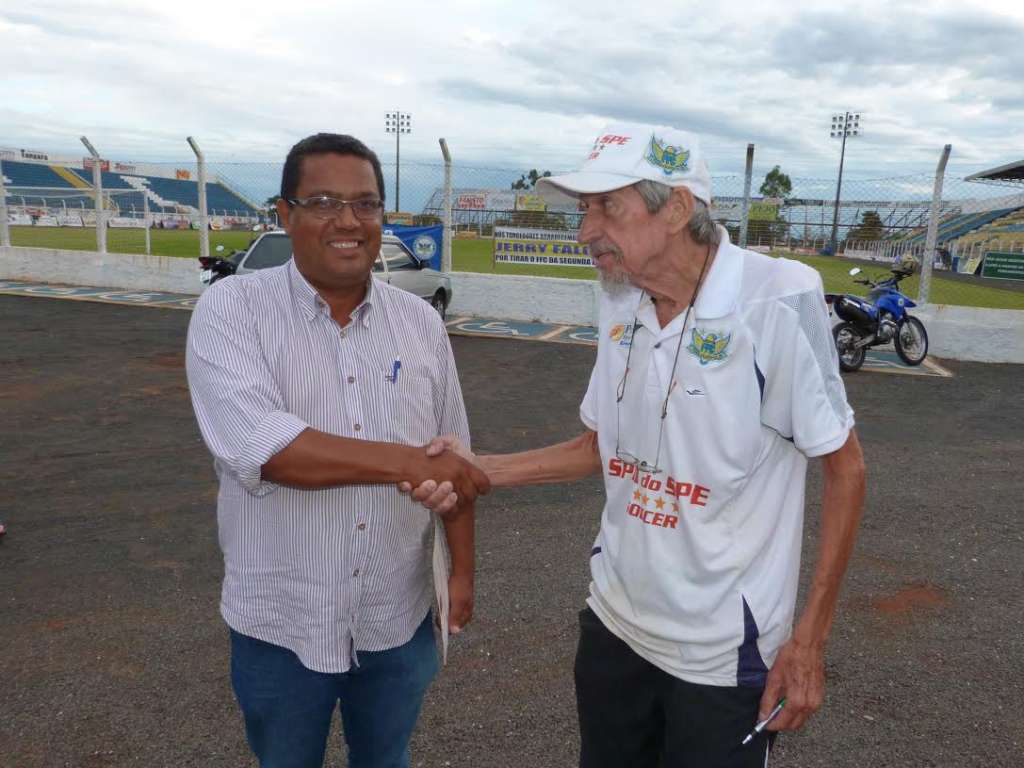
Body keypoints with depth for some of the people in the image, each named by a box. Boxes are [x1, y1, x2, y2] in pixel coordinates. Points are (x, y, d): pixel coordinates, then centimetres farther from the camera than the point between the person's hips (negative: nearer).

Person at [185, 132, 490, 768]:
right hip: (282, 623, -2)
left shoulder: (421, 322, -1)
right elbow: (260, 446, -28)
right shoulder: (232, 310, -13)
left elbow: (452, 462, 5)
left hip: (399, 617, 3)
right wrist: (408, 461, -27)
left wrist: (462, 569, 5)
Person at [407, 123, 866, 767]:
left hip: (724, 649, -5)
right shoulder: (621, 304, -2)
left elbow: (845, 467, -12)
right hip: (615, 621, 6)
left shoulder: (778, 299, -19)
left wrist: (810, 639, -12)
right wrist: (478, 470, -5)